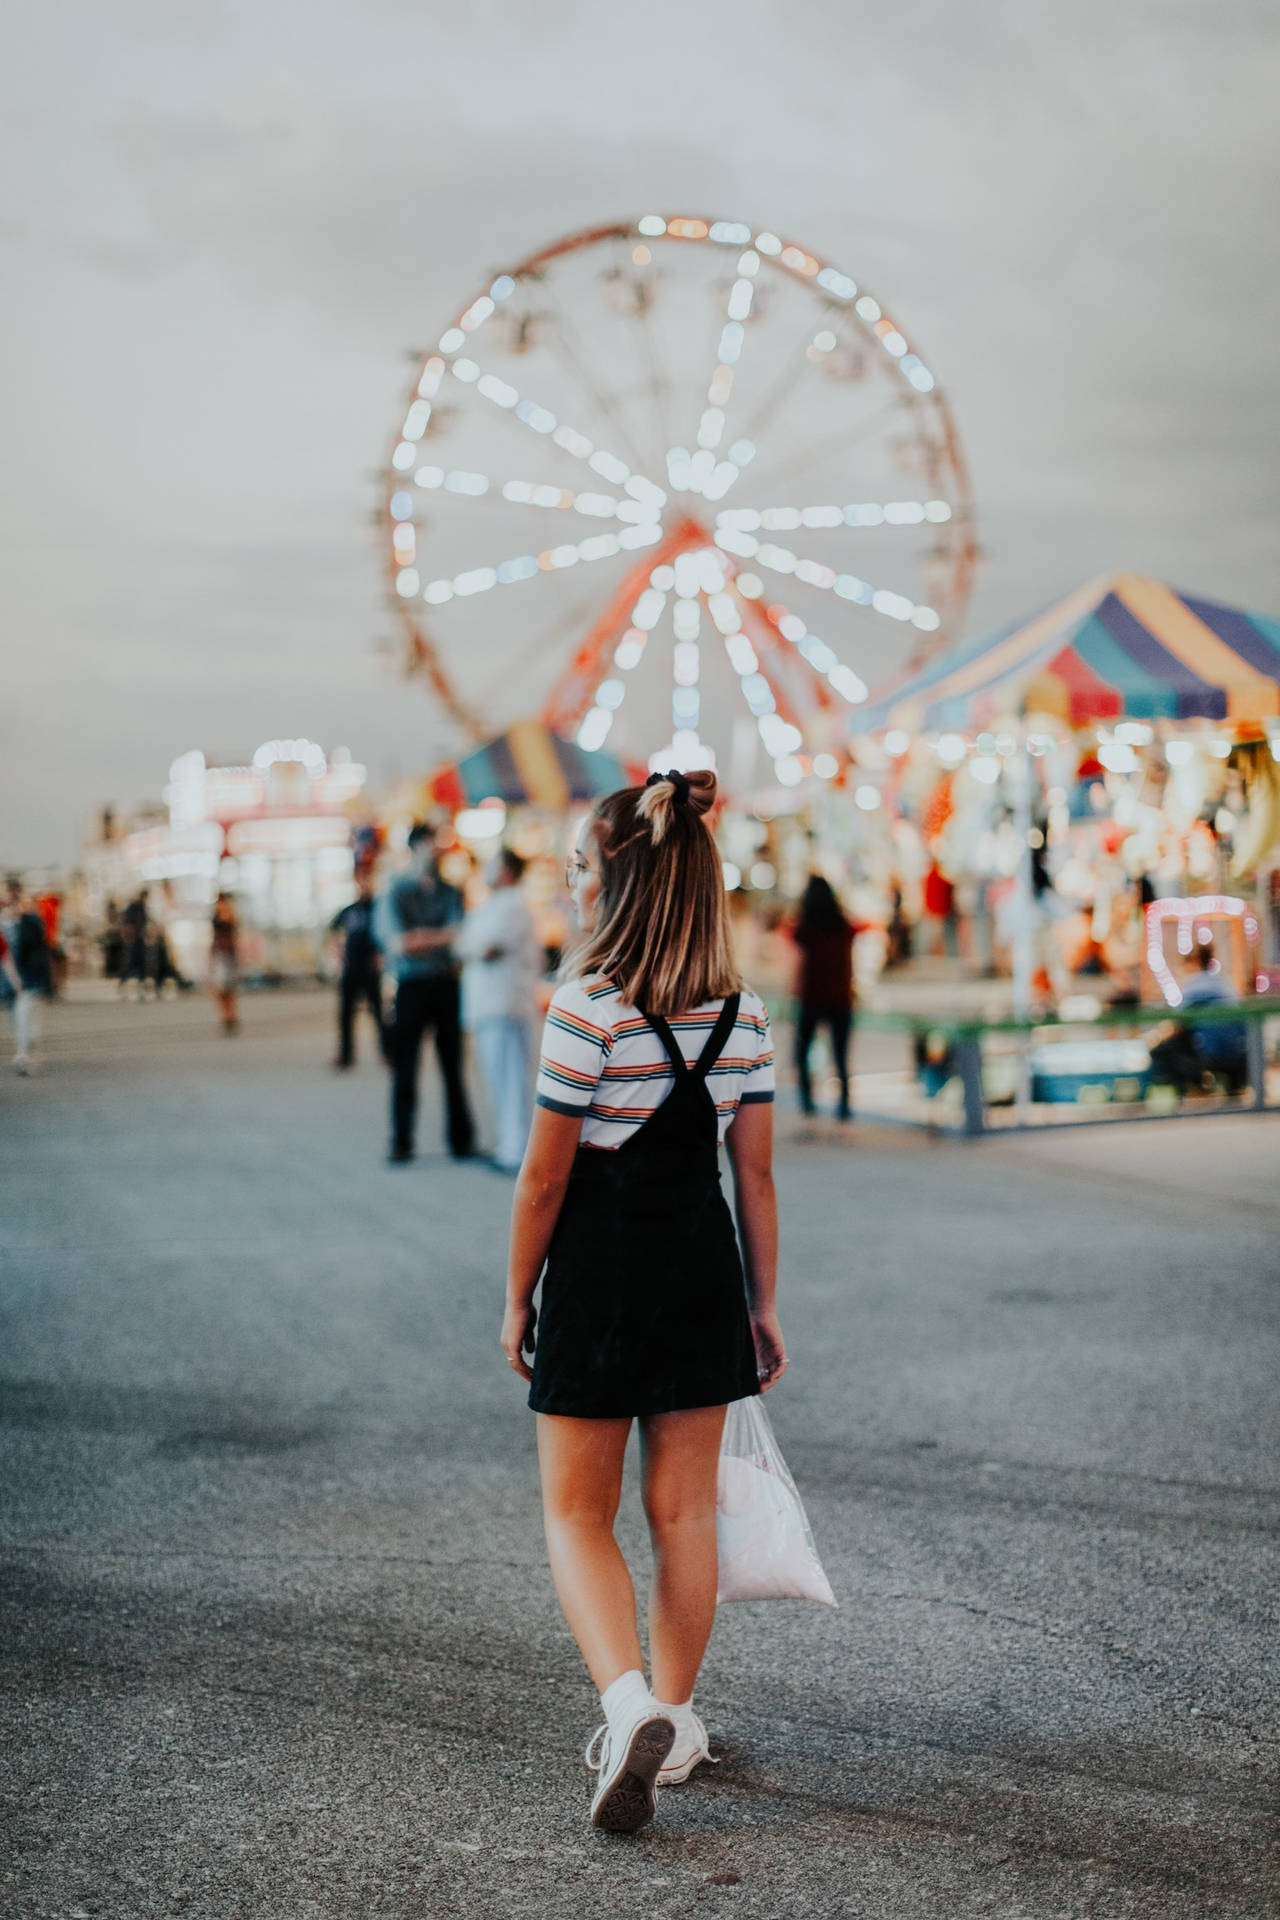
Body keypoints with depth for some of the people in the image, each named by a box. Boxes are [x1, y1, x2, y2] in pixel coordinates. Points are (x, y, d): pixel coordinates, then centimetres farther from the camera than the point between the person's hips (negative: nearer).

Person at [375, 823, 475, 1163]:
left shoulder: (450, 892, 11)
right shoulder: (396, 892, 1)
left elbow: (459, 934, -2)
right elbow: (397, 941, -10)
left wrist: (421, 938, -12)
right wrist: (440, 938, -7)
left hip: (446, 984, 2)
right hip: (411, 985, -2)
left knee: (453, 1065, 5)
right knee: (404, 1066, -1)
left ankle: (461, 1139, 10)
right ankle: (401, 1142, 4)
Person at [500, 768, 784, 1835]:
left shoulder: (589, 1006, -16)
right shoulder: (741, 1010, 1)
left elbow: (545, 1176, -11)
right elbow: (756, 1173, 5)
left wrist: (518, 1299, 1)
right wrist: (763, 1306, 12)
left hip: (599, 1275, -5)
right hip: (705, 1269, 5)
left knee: (576, 1514, 7)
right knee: (685, 1510, 14)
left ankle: (630, 1705, -12)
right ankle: (672, 1722, 25)